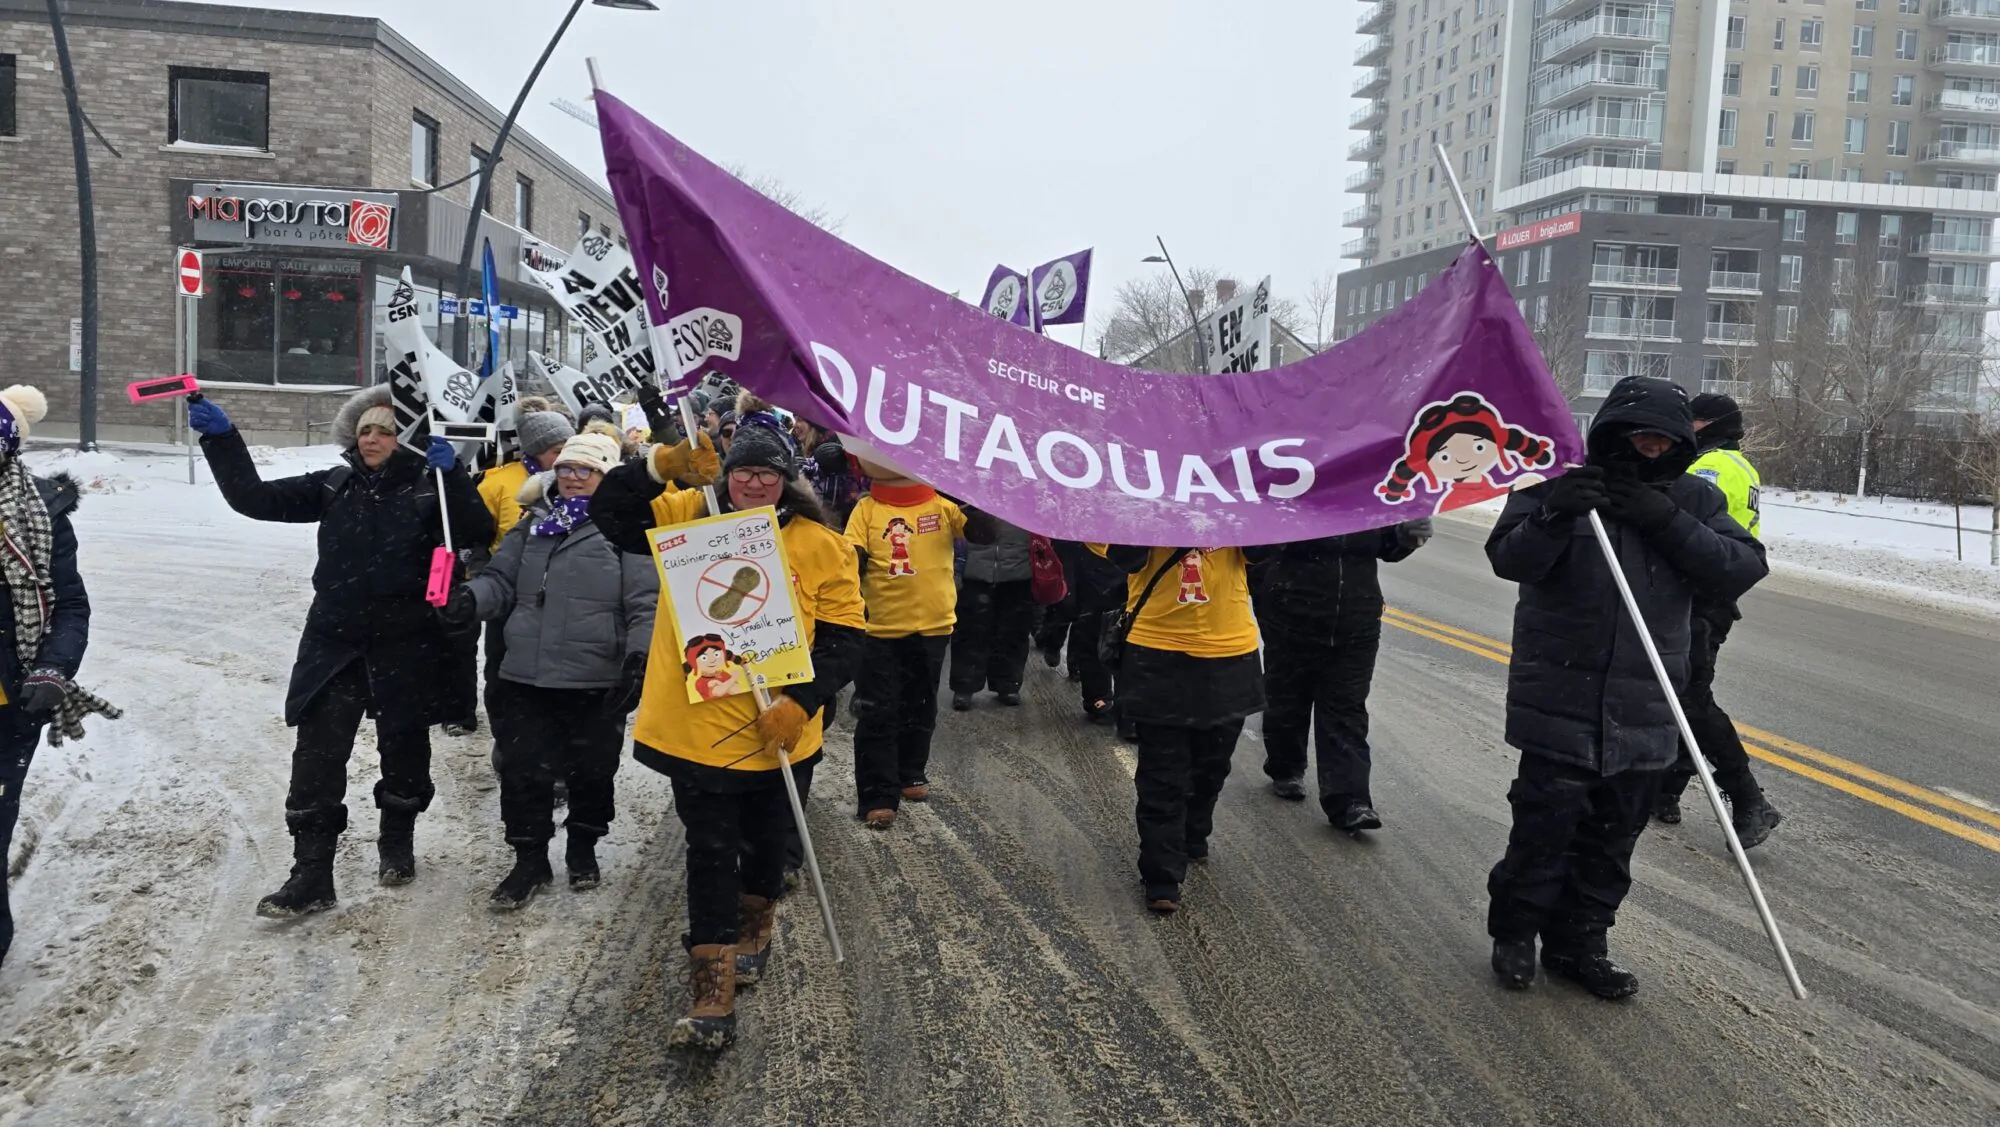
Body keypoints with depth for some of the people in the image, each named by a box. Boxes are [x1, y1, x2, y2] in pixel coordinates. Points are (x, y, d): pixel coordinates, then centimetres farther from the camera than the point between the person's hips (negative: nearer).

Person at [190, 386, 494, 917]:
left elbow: (479, 533, -17)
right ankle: (311, 874, 2)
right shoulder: (334, 486, 7)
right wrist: (221, 438, -5)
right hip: (334, 643, 2)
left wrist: (452, 474, -26)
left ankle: (397, 843, 36)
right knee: (317, 755, -4)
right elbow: (256, 499, 4)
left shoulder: (429, 488, -4)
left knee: (403, 749, 13)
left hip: (406, 645, -2)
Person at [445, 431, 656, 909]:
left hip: (597, 682, -4)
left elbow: (646, 604, -9)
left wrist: (639, 657, -20)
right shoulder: (533, 524, 12)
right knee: (523, 771, 6)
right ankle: (530, 860, 23)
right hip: (526, 677, 4)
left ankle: (583, 850, 34)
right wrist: (472, 597, -9)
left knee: (591, 772, 12)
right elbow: (501, 580, 12)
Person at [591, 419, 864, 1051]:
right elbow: (610, 514, -6)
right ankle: (712, 996, 7)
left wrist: (801, 701, -19)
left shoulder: (821, 547, -5)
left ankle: (753, 932, 50)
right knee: (710, 854, 2)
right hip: (698, 728, -1)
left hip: (778, 735, 1)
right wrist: (660, 468, -22)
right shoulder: (689, 517, -1)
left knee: (764, 846, 21)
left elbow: (843, 637, -6)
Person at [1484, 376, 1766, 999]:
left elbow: (1744, 569, -4)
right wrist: (1555, 515, -27)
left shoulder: (1693, 499, 7)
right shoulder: (1560, 483, -2)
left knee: (1612, 835, 11)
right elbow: (1509, 560, -9)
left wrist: (1668, 522, -16)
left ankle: (1579, 943, 27)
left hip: (1644, 709, 4)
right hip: (1560, 697, -3)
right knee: (1546, 821, 0)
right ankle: (1515, 934, 19)